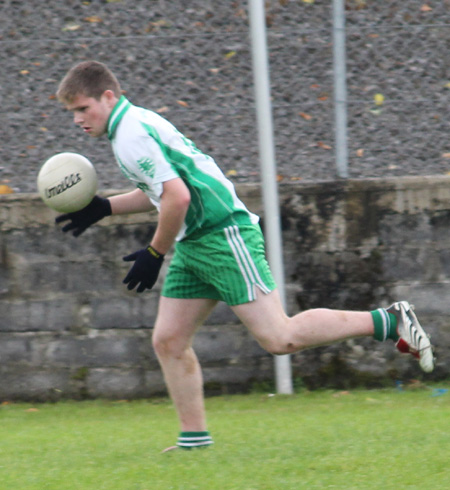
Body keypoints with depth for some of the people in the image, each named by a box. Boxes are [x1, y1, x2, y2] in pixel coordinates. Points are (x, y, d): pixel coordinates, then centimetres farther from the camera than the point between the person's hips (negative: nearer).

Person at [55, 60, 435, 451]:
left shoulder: (130, 134, -16)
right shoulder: (136, 123, 17)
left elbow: (177, 198, -24)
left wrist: (155, 254, -12)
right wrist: (103, 209, 24)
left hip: (224, 235, -11)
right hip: (194, 244, 11)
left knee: (280, 338, -13)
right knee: (168, 341, 6)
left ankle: (389, 322, -6)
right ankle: (194, 437, 9)